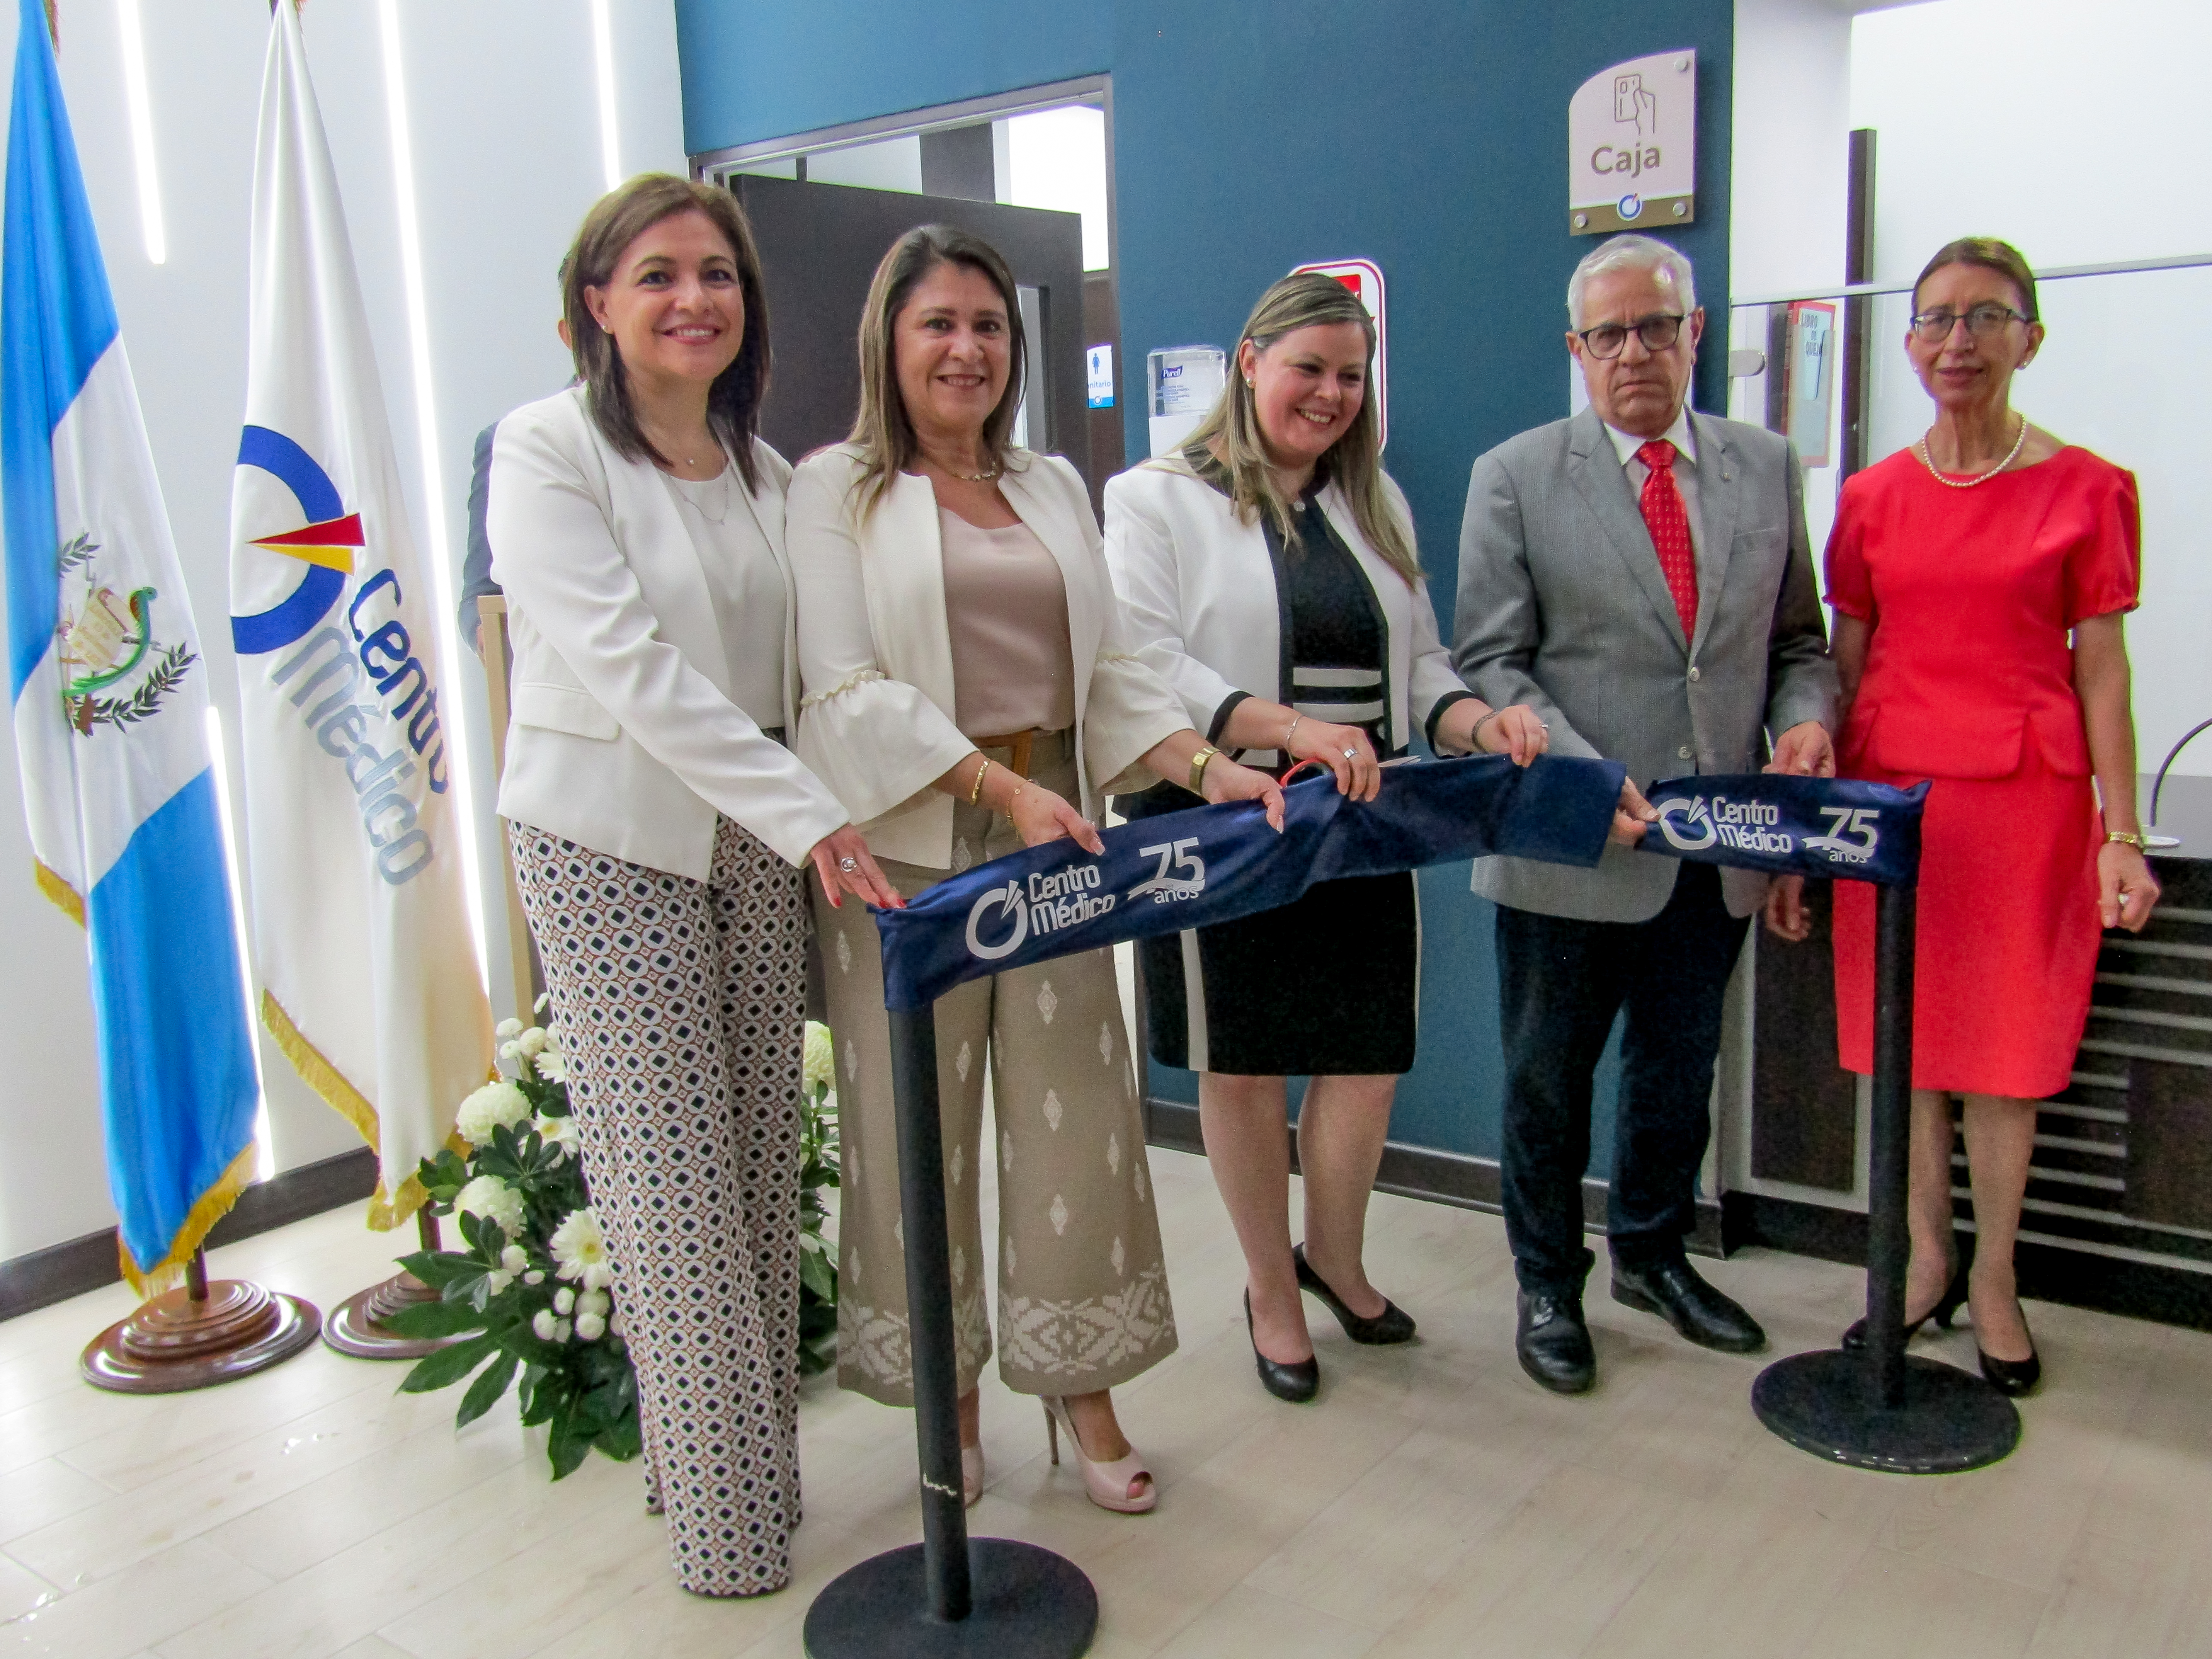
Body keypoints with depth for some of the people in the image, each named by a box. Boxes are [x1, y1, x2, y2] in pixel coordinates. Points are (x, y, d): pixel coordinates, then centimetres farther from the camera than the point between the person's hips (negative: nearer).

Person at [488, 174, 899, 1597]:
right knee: (672, 1175, -1)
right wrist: (810, 812, -23)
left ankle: (759, 1458, 27)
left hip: (756, 845, 6)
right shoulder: (548, 450, -8)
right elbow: (625, 666, -18)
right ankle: (723, 1512, 15)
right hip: (608, 847, -5)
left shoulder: (766, 469, 11)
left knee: (764, 1162, 9)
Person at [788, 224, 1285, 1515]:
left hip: (1056, 839, 4)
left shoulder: (1055, 488, 17)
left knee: (1076, 1110, 6)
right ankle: (945, 1386, 23)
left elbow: (1108, 668, 13)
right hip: (909, 849, -4)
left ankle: (1082, 1384, 21)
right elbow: (849, 690, -9)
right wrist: (1001, 789, -19)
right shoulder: (838, 488, 2)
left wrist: (1209, 767, -3)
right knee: (919, 1124, 5)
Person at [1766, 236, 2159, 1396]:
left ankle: (1993, 1279, 23)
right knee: (1900, 1038, 9)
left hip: (2026, 799, -2)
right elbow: (1842, 669, 8)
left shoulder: (2086, 491, 0)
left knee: (2005, 1043, 6)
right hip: (1888, 795, 2)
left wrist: (2122, 833, -5)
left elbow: (2102, 671, 1)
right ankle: (1925, 1258, 26)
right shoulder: (1871, 500, 6)